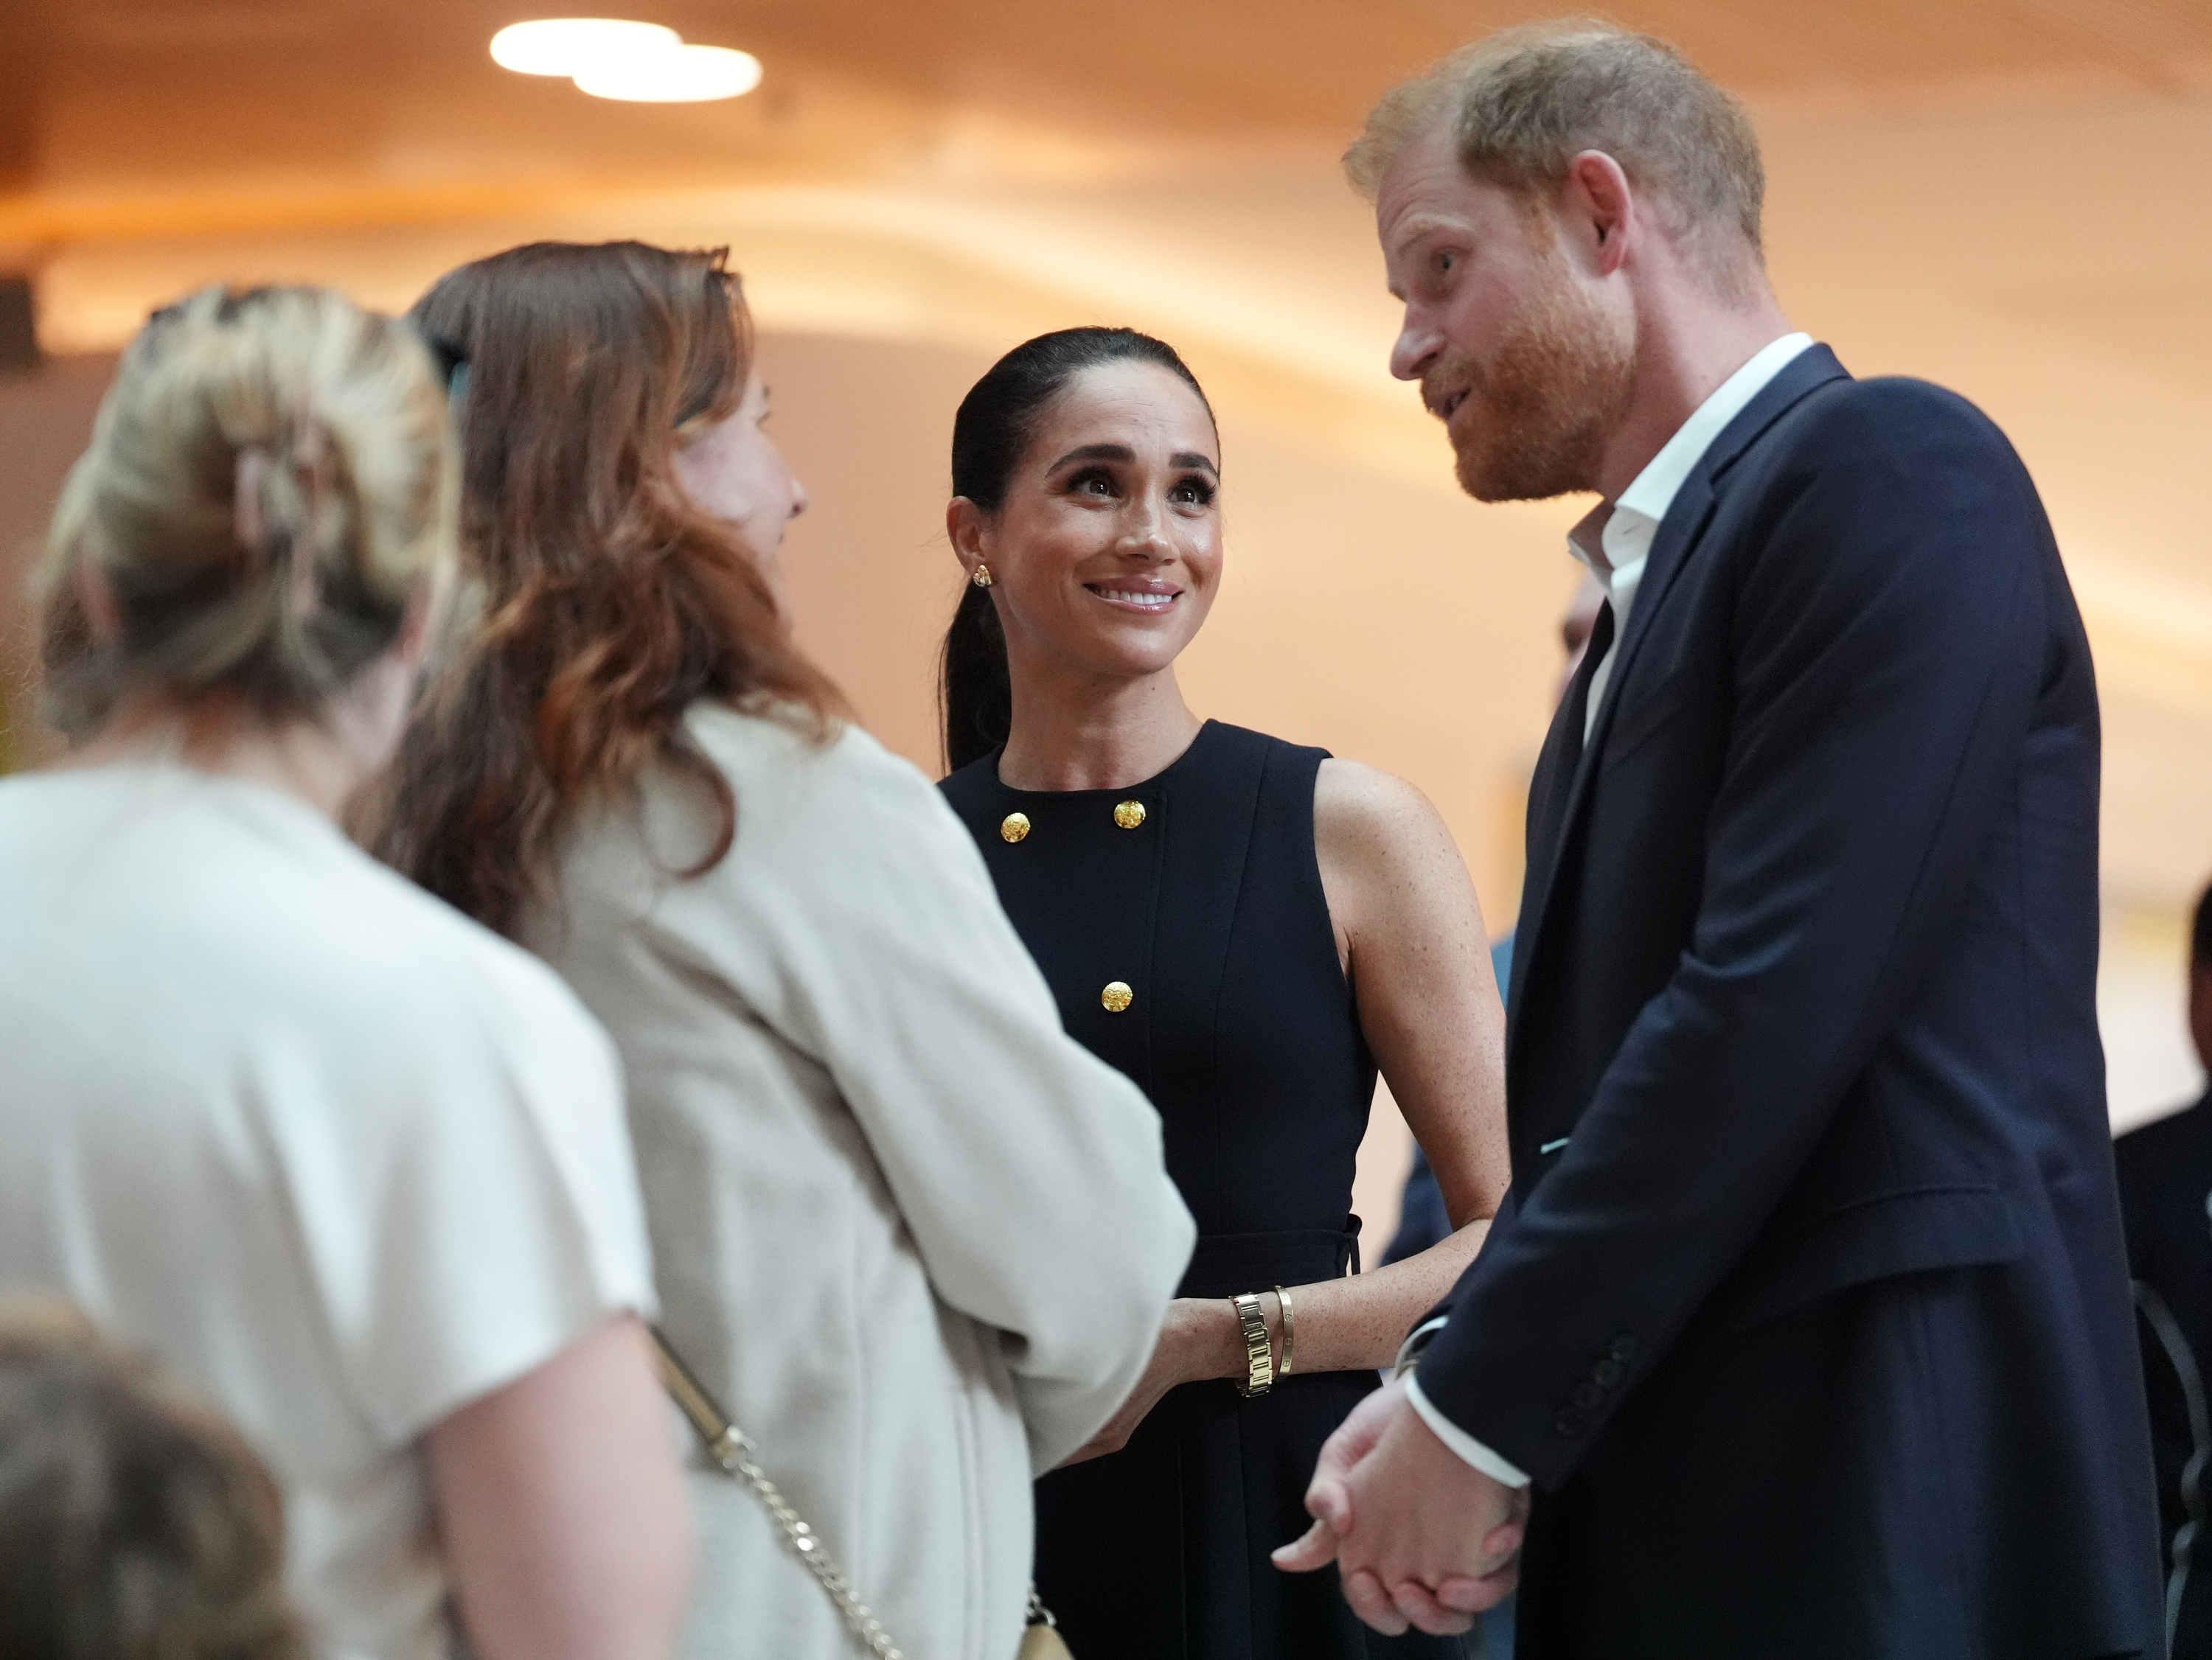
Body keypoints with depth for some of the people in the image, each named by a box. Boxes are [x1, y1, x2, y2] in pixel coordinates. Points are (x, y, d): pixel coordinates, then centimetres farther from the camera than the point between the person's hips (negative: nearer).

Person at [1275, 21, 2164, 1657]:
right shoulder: (1655, 581, 20)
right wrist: (1443, 1387, -1)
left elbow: (1774, 1004, -17)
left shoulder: (1893, 474, -8)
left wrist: (1478, 1416, -13)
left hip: (1886, 1520, -8)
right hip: (1661, 1518, 8)